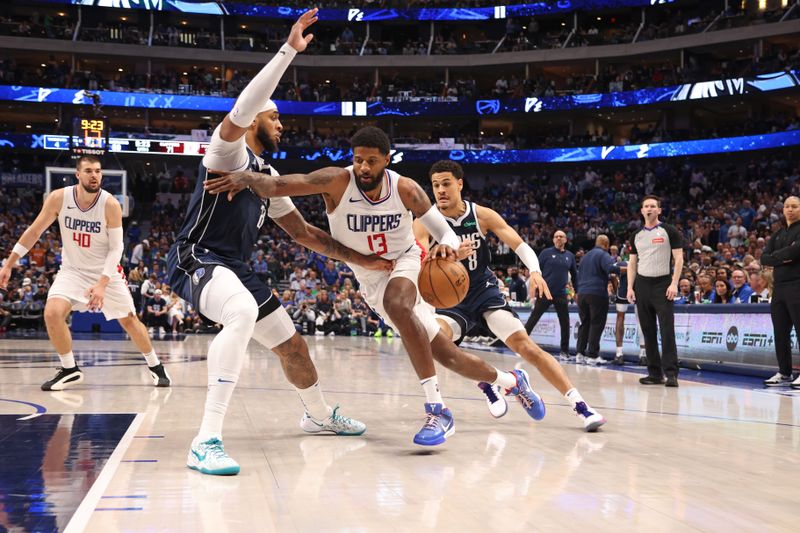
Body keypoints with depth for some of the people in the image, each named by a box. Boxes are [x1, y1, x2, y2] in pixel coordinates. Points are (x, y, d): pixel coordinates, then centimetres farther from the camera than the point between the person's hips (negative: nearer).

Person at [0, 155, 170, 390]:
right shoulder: (59, 198, -15)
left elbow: (116, 248, -17)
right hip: (72, 269, 1)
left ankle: (155, 366, 26)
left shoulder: (110, 204, -20)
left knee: (129, 320, 4)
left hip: (106, 271, -1)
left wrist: (102, 284, -27)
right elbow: (34, 231, -3)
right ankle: (70, 370, -1)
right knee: (52, 313, -20)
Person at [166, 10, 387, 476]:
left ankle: (320, 415, 46)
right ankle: (207, 442, -40)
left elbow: (304, 232, 21)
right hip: (199, 260, -9)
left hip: (238, 268, 9)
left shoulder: (269, 175, 18)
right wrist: (290, 50, -27)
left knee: (292, 344, 17)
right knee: (244, 315, -39)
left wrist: (360, 259, 17)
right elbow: (244, 105, -27)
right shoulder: (229, 149, -5)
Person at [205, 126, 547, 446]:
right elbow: (277, 185, -35)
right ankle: (511, 381, 34)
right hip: (372, 281, 2)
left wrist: (447, 247, -36)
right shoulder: (337, 182, -22)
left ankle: (437, 410, -35)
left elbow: (446, 233, -12)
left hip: (406, 262, -2)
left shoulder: (406, 190, -18)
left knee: (396, 304, -39)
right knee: (445, 355, 5)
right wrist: (248, 177, -56)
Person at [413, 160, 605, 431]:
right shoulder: (424, 224, -13)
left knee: (525, 345, -15)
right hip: (450, 300, 0)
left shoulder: (482, 215, -9)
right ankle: (485, 384, -2)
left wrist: (535, 271, -28)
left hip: (485, 292, 0)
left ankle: (580, 405, -14)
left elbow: (520, 245, -7)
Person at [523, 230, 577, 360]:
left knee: (565, 322, 3)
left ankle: (564, 351, 14)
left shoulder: (570, 256, 9)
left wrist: (577, 291, 15)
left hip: (561, 295, 3)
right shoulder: (546, 252, 0)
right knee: (533, 319, 0)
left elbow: (574, 274, 16)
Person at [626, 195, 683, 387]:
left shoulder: (669, 231, 0)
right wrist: (630, 287, 5)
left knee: (667, 329, -11)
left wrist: (674, 283, -13)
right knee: (648, 330, 5)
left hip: (662, 284, -5)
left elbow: (678, 258, -3)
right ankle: (655, 373, 11)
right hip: (642, 284, 5)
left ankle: (671, 373, -10)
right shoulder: (637, 236, 14)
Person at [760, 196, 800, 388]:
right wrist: (782, 258, -9)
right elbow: (764, 258, 9)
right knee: (780, 333, 8)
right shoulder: (778, 235, 20)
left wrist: (776, 255, -3)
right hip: (779, 286, 7)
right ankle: (784, 373, 16)